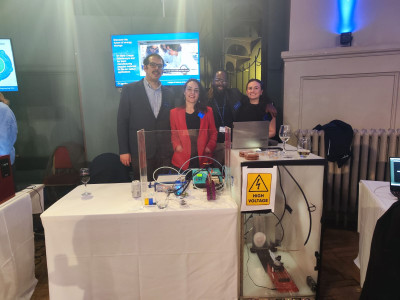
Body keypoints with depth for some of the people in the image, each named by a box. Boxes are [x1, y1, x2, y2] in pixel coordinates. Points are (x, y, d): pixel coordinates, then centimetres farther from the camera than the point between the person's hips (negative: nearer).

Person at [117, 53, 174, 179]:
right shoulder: (129, 89, 0)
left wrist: (172, 149, 7)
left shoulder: (169, 93, 10)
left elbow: (171, 123, 12)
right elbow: (122, 121, -2)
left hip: (164, 153, 3)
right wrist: (124, 151, -6)